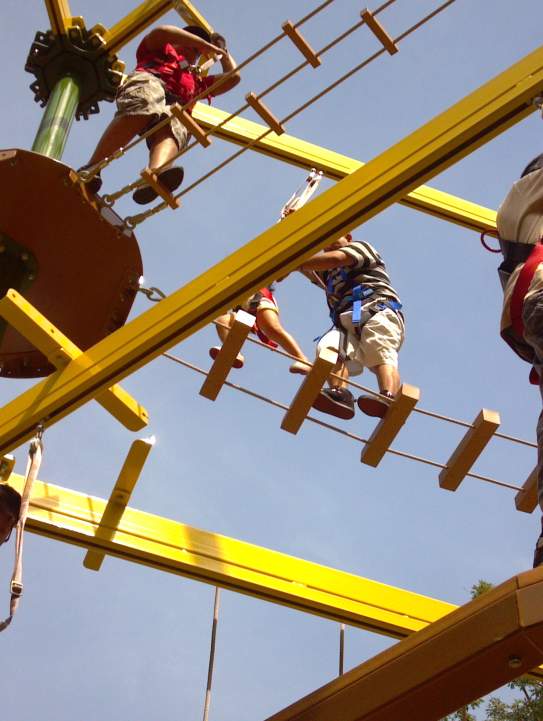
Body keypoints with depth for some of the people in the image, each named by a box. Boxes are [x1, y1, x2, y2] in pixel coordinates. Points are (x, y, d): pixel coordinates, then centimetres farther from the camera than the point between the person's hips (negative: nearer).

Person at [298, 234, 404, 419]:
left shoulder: (360, 247, 22)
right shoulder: (329, 272, 44)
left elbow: (335, 258, 3)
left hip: (378, 312, -5)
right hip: (346, 323, 5)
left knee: (380, 353, -33)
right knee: (328, 346, -28)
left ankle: (388, 399, -60)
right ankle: (339, 394, -54)